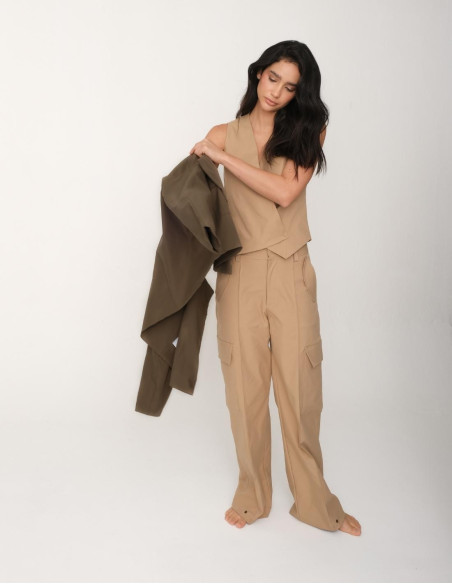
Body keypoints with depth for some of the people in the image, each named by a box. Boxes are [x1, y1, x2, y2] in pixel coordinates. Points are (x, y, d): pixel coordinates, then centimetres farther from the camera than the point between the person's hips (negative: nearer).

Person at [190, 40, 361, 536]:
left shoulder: (305, 131, 6)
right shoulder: (224, 133, 8)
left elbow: (285, 192, -10)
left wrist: (223, 157, -10)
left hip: (290, 271, 0)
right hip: (239, 270, 0)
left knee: (300, 383, 2)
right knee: (245, 382, 3)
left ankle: (315, 500, 20)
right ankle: (252, 495, 23)